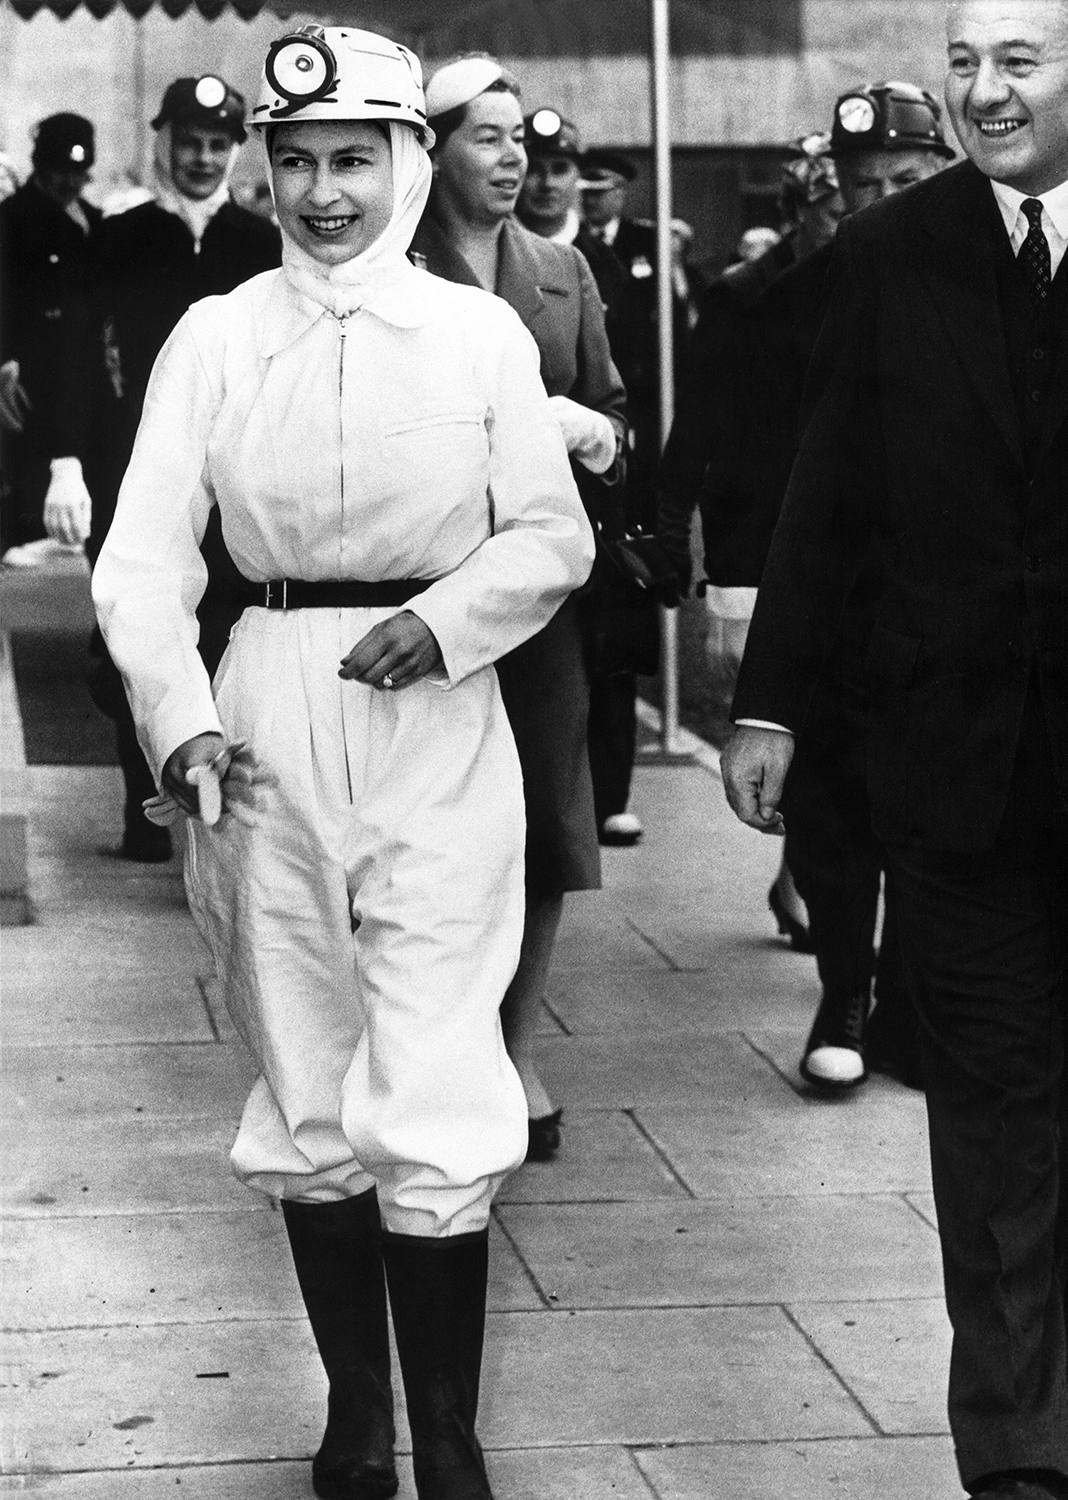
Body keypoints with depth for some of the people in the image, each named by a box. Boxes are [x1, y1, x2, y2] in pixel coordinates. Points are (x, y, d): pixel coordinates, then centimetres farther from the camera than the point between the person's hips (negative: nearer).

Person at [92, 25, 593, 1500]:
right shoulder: (214, 337, 4)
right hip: (270, 719, 2)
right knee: (307, 1094, 10)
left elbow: (554, 537, 5)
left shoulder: (480, 332, 2)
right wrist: (178, 718, -16)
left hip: (438, 726, -2)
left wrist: (446, 617, -13)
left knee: (434, 1101, -8)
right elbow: (145, 554, -2)